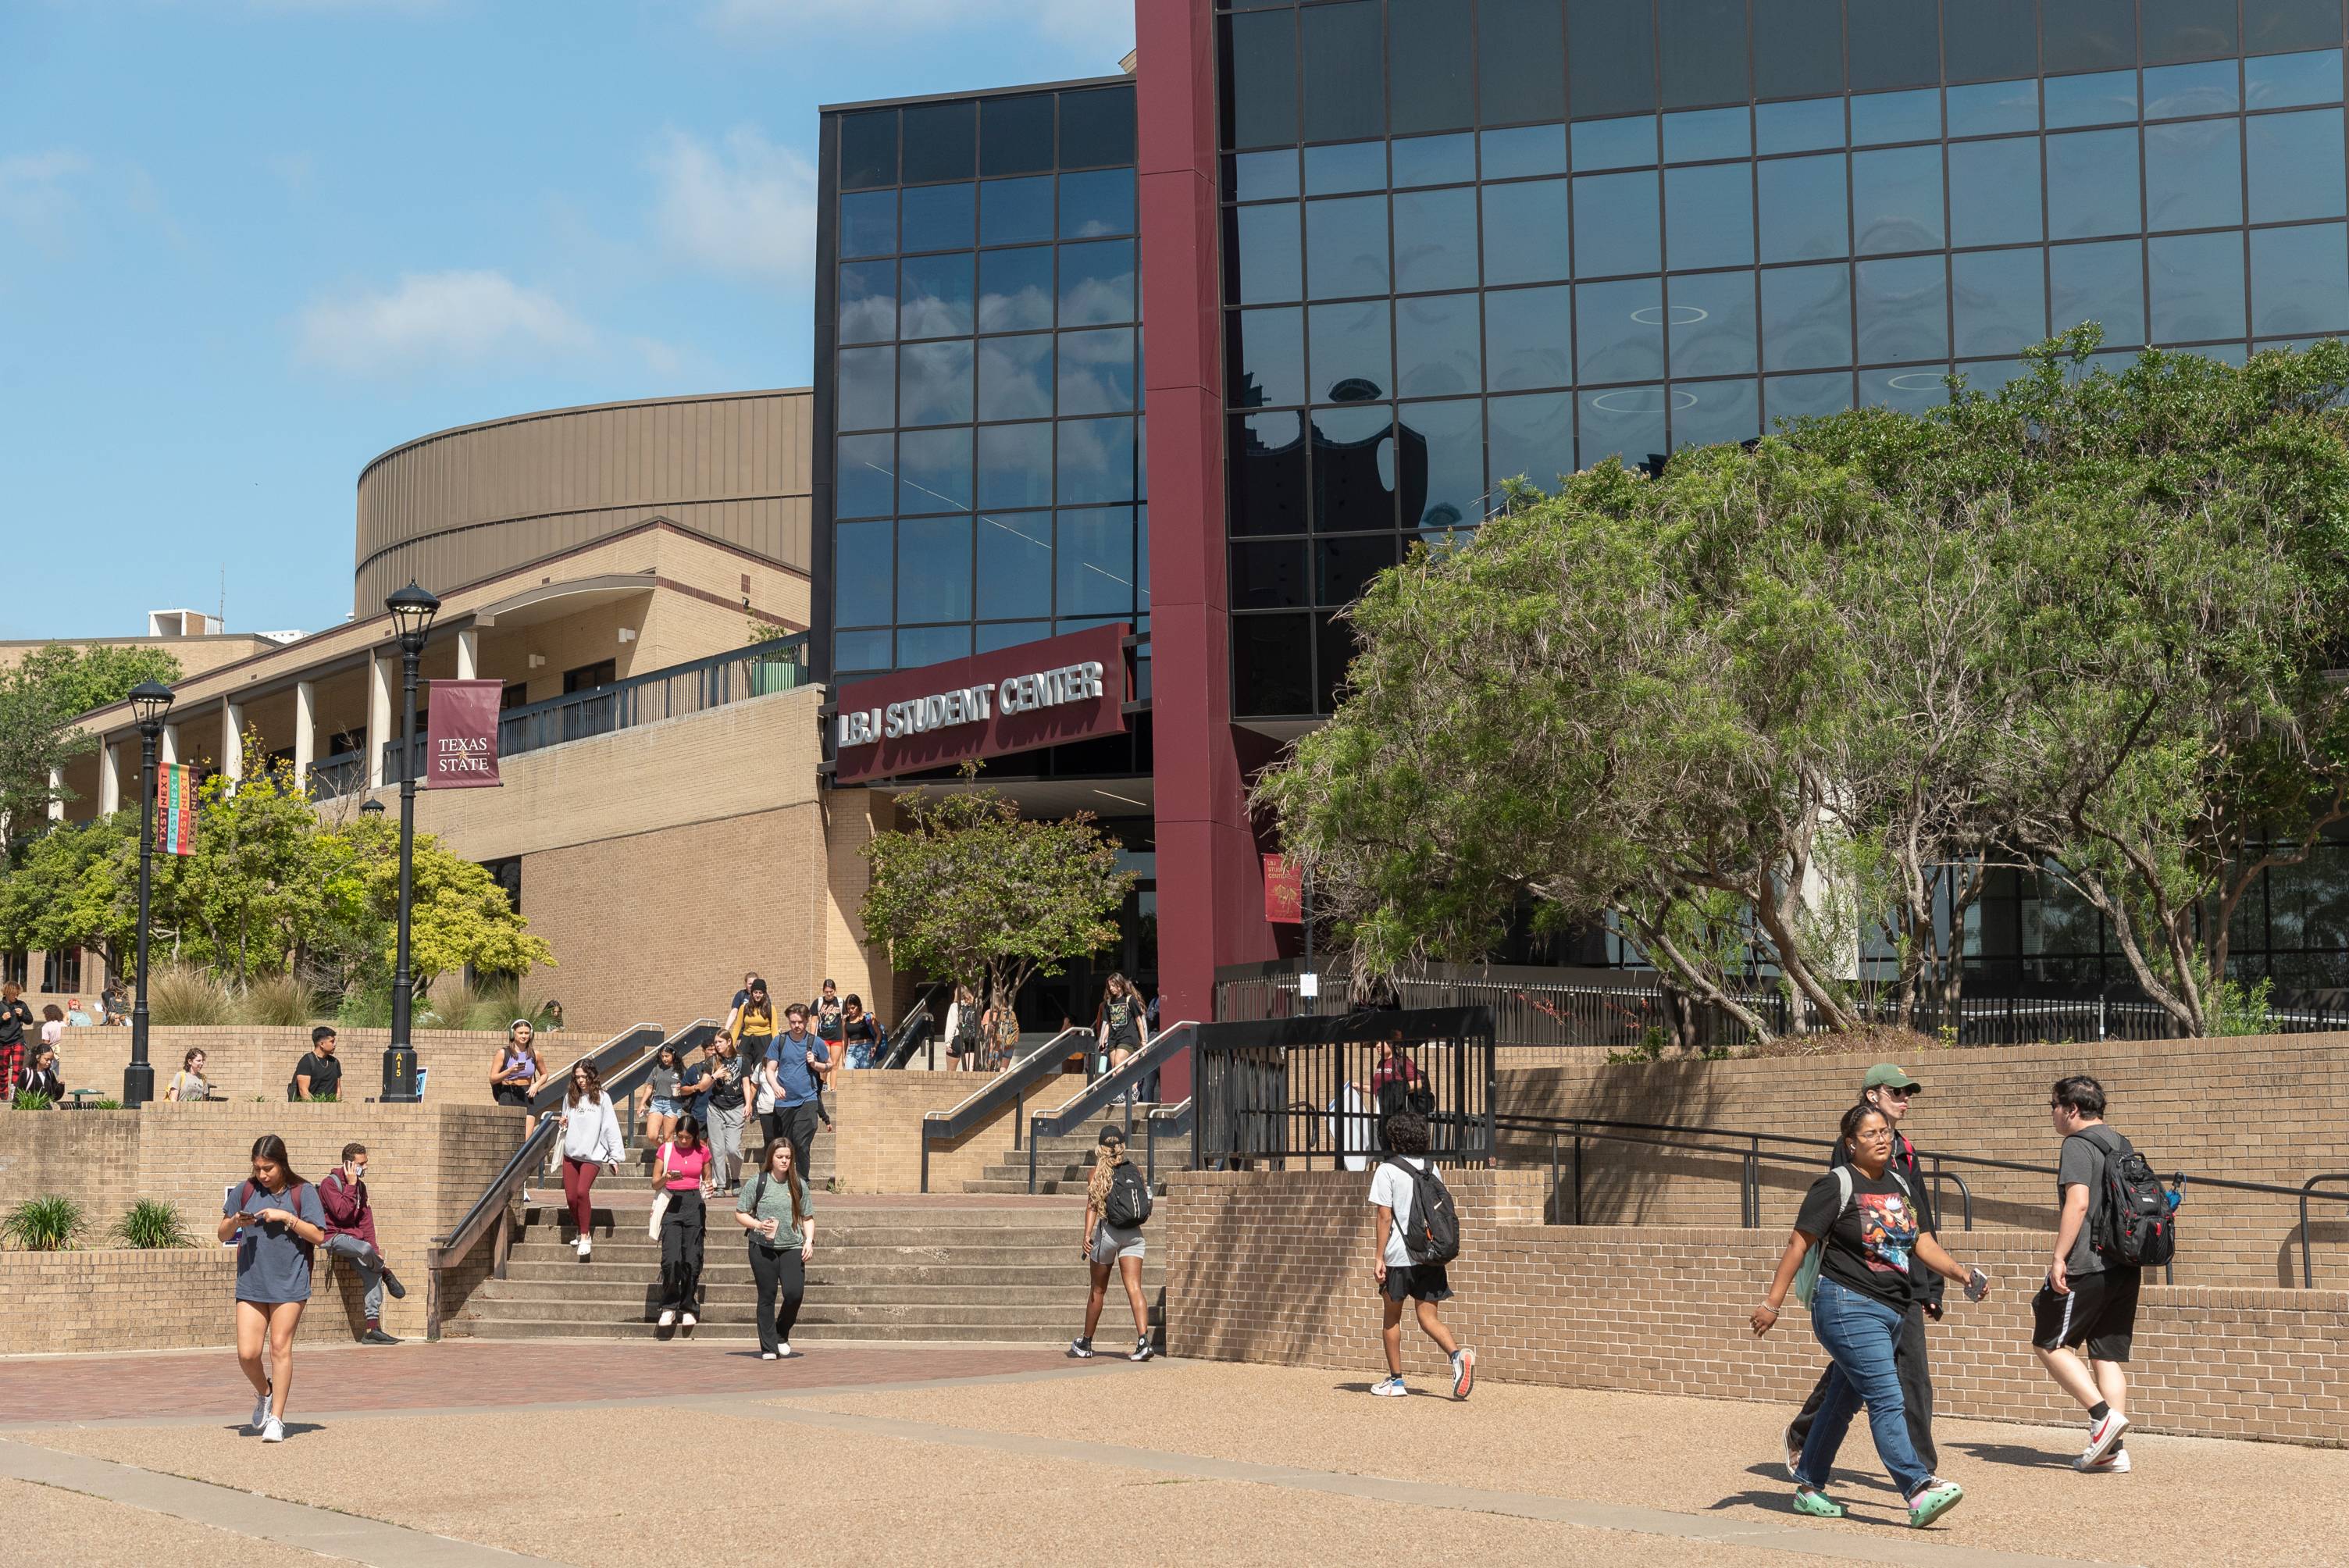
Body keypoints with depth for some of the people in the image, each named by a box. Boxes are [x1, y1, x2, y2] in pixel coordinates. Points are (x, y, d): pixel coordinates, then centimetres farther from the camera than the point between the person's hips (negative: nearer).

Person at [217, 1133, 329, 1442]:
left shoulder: (303, 1192, -2)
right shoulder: (245, 1191, 5)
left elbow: (318, 1236, -6)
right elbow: (222, 1235, 11)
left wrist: (286, 1217, -16)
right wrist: (235, 1222, -11)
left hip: (289, 1284, -3)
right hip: (250, 1283, 3)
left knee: (280, 1347, -3)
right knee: (247, 1353, -3)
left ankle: (276, 1419, 6)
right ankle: (265, 1393, 27)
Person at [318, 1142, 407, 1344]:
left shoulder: (360, 1185, 13)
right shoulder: (330, 1184, -10)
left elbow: (365, 1218, 11)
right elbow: (342, 1213, -20)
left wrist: (373, 1248, 0)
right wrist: (350, 1185, -18)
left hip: (354, 1238, 7)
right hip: (334, 1237, -7)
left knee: (373, 1273, -13)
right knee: (365, 1249, -37)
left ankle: (373, 1329, -15)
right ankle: (387, 1272, -4)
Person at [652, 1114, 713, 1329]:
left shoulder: (702, 1151, 7)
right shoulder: (666, 1149, 4)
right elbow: (655, 1184, 7)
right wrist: (666, 1178, -13)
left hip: (694, 1204, 1)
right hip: (671, 1202, -1)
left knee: (692, 1260, -5)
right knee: (671, 1259, -14)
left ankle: (687, 1309, 6)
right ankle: (669, 1307, -3)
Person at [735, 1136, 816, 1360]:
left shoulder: (799, 1185, 9)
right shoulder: (756, 1183, 0)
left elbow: (808, 1217, 16)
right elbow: (739, 1214, 4)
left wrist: (809, 1241, 1)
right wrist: (758, 1224, -13)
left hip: (792, 1248, 2)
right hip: (763, 1248, -2)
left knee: (795, 1293, -12)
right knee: (767, 1296, 0)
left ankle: (782, 1335, 14)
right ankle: (768, 1348, 8)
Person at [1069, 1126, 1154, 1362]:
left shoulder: (1099, 1172, -1)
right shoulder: (1135, 1172, 6)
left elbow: (1093, 1204, -12)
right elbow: (1146, 1204, 9)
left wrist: (1087, 1234, -19)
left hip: (1108, 1232, -1)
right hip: (1134, 1234, 1)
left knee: (1098, 1290, 12)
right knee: (1134, 1288, -6)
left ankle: (1085, 1344, 26)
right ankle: (1143, 1340, -24)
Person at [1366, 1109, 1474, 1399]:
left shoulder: (1387, 1171, -7)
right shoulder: (1432, 1169, 10)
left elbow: (1385, 1217, -11)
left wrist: (1379, 1258, -9)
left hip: (1399, 1256, -4)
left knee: (1391, 1317, 12)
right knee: (1428, 1317, 5)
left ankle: (1396, 1380, 16)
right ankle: (1458, 1354, -22)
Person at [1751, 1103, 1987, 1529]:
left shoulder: (1899, 1184, 14)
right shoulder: (1836, 1185, -8)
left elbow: (1923, 1243, 15)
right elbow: (1799, 1243, -8)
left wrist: (1962, 1275, -1)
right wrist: (1772, 1303, -10)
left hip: (1892, 1310, 8)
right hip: (1848, 1307, -8)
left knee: (1844, 1401, 14)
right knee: (1887, 1399, -16)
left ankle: (1808, 1488, 24)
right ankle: (1920, 1492, -24)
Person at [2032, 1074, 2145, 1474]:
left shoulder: (2077, 1146, -10)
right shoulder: (2122, 1146, 17)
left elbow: (2078, 1203, -21)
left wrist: (2059, 1257, -20)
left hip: (2087, 1266, -8)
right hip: (2126, 1268, 8)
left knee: (2048, 1343, 3)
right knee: (2109, 1354, 8)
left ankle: (2102, 1414, -8)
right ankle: (2113, 1452, 5)